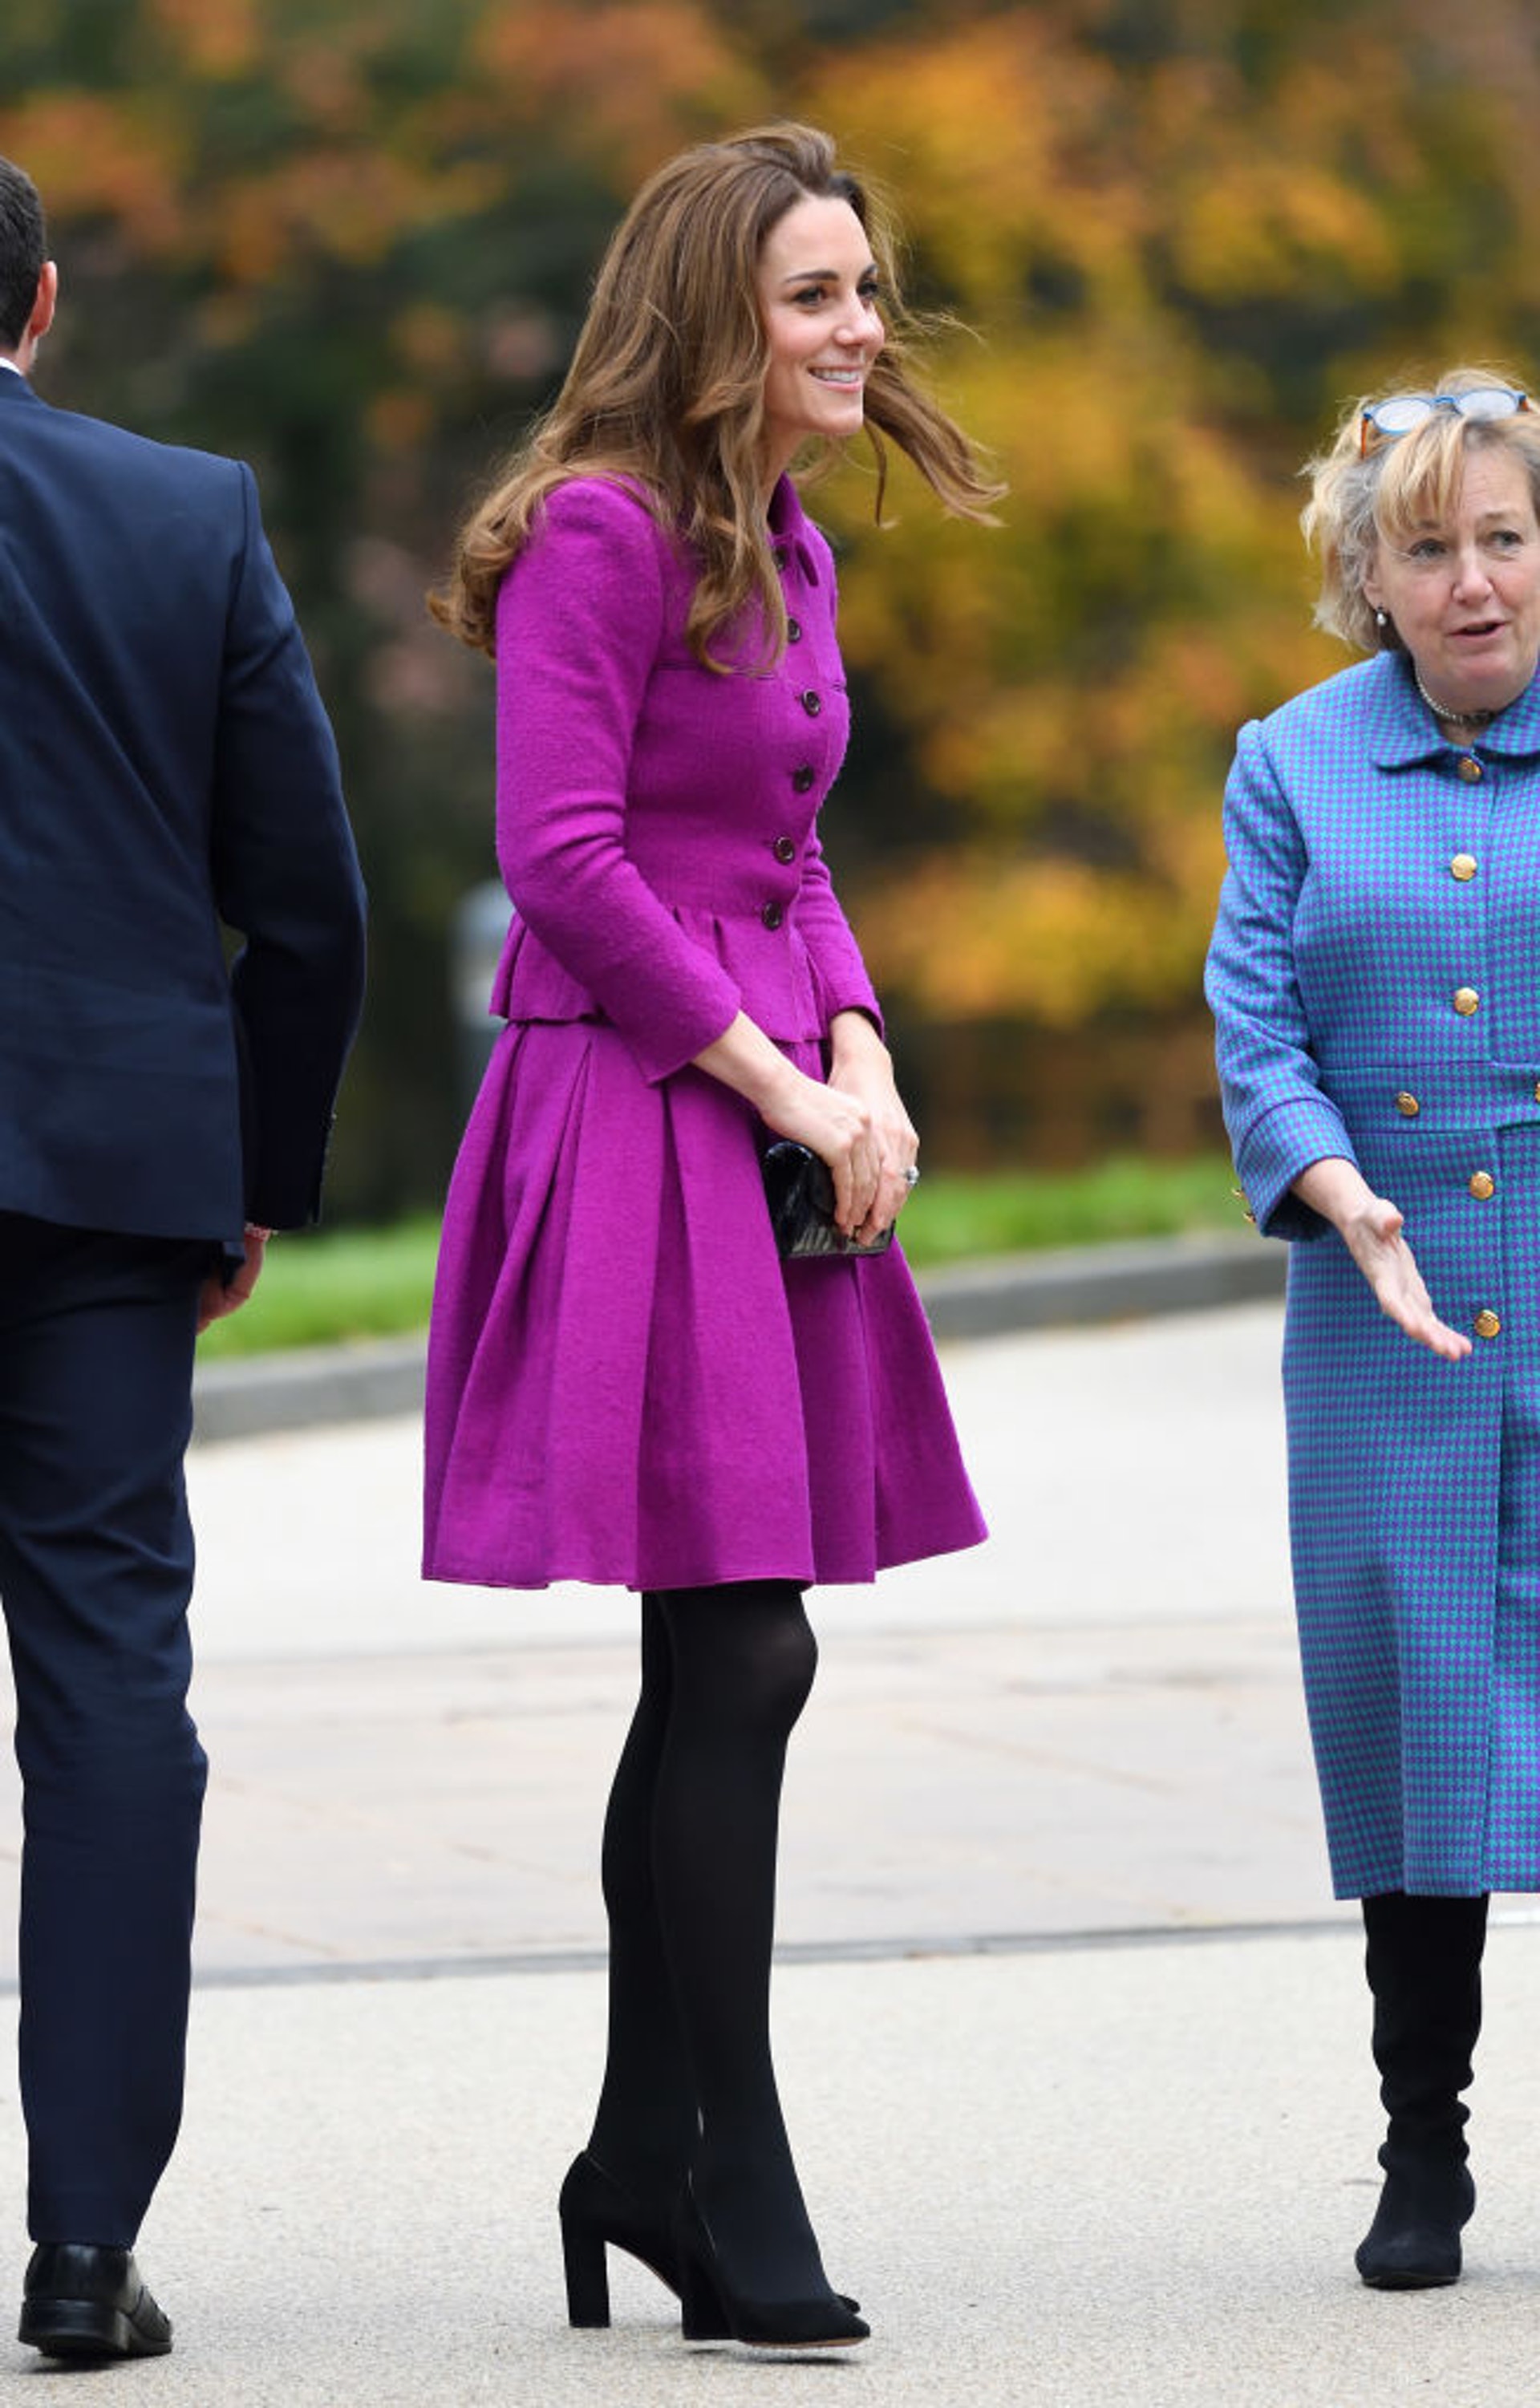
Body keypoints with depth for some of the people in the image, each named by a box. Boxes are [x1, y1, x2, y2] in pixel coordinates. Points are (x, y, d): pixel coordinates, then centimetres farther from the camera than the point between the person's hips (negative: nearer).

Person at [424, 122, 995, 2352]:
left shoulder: (788, 551, 16)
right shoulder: (601, 532, -11)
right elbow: (565, 856, -17)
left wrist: (863, 1061, 5)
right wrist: (778, 1085, -13)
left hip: (770, 1122, 9)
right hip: (636, 1123, -9)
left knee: (727, 1668, 10)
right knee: (737, 1657, -9)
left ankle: (643, 2161, 19)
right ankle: (737, 2208, -3)